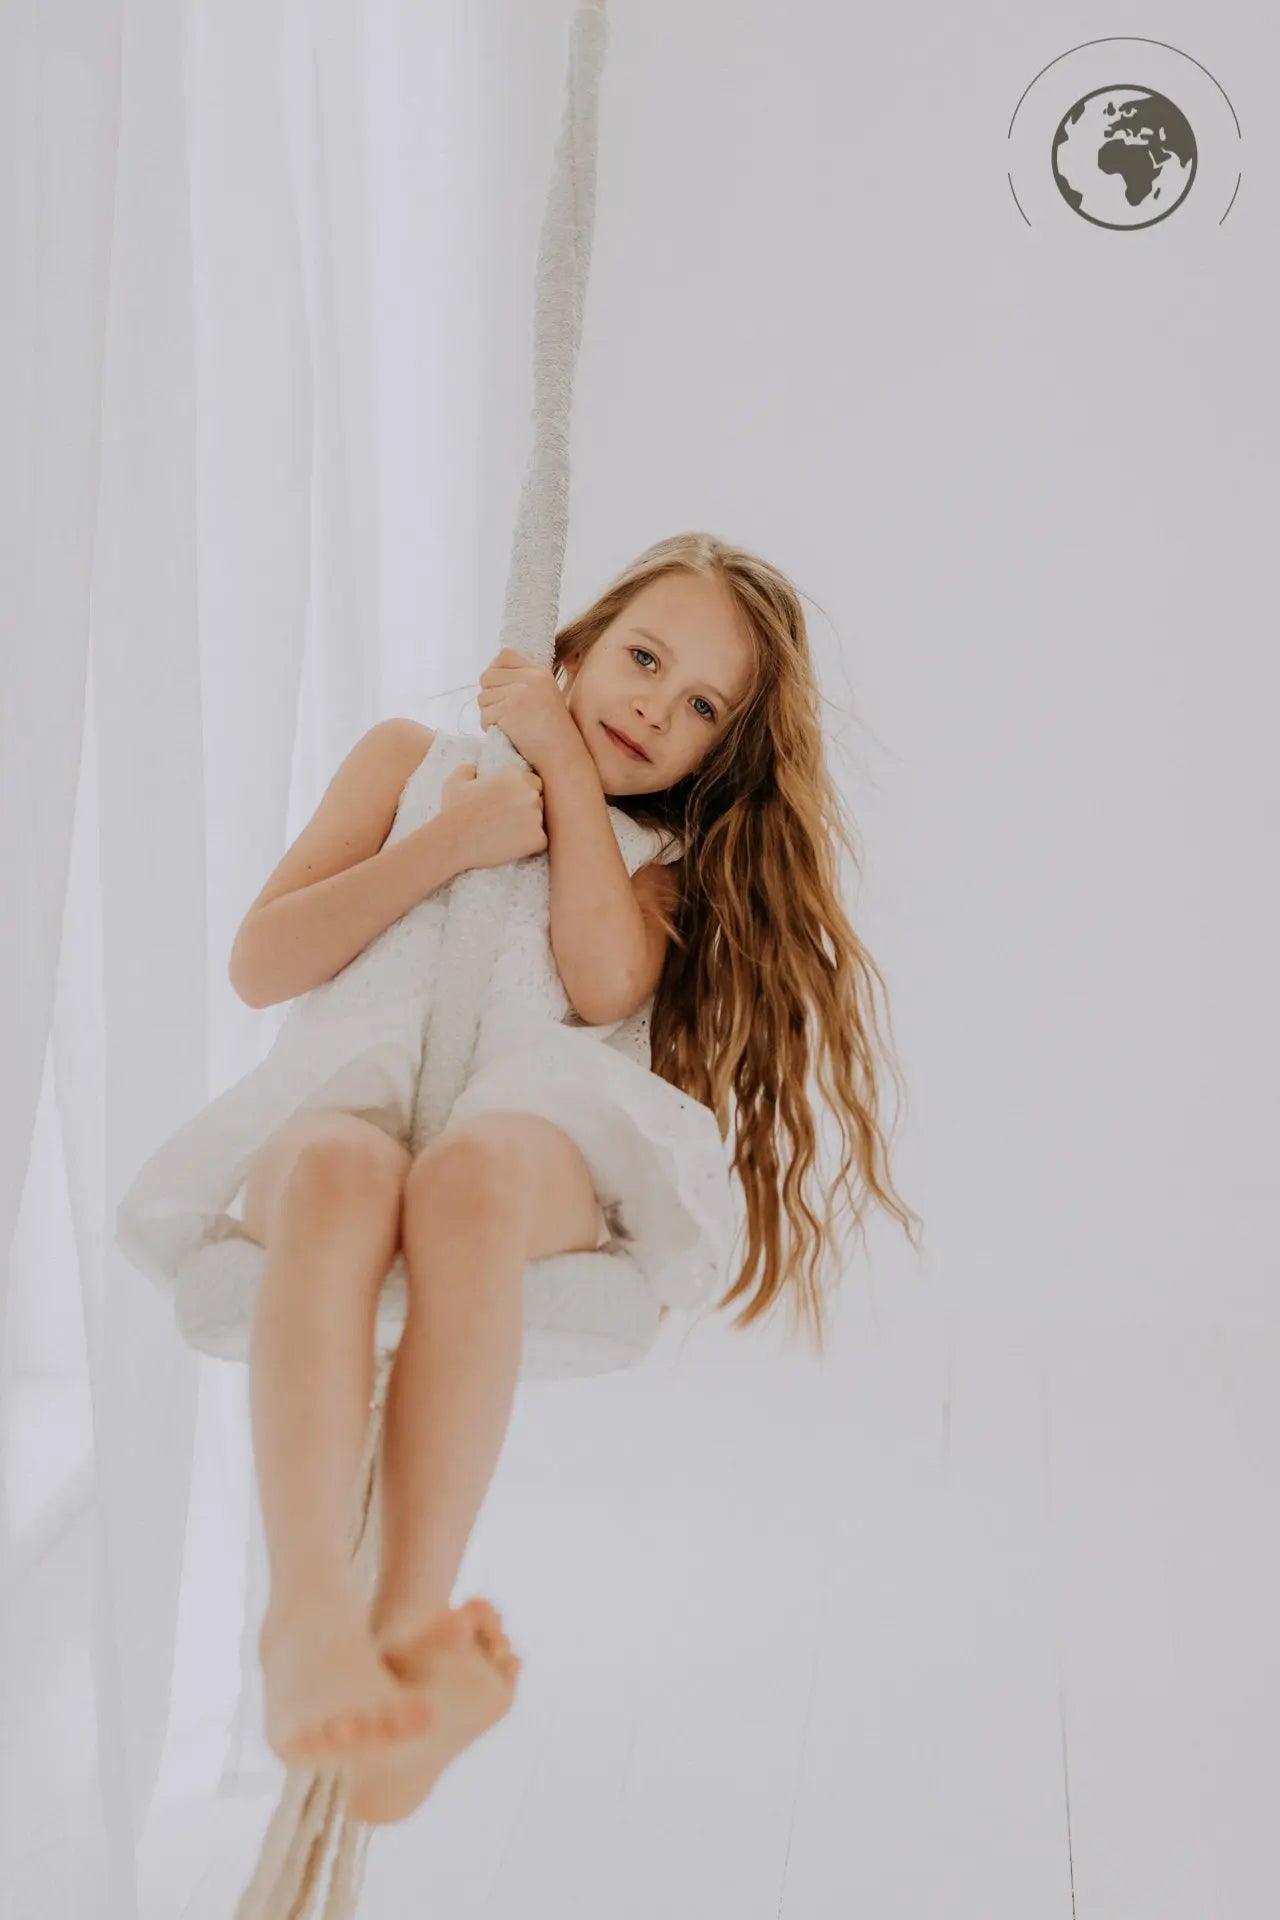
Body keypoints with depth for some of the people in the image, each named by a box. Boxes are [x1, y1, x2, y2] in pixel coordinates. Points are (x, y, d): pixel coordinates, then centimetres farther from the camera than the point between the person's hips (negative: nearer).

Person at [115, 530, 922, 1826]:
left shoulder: (668, 859, 30)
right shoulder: (412, 760, 30)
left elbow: (605, 983, 3)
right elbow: (260, 965, 16)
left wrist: (566, 766, 11)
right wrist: (453, 842, 8)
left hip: (539, 1121, 0)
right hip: (347, 1092, 0)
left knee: (471, 1174, -40)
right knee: (340, 1170, -40)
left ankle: (415, 1623, -54)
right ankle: (309, 1615, -58)